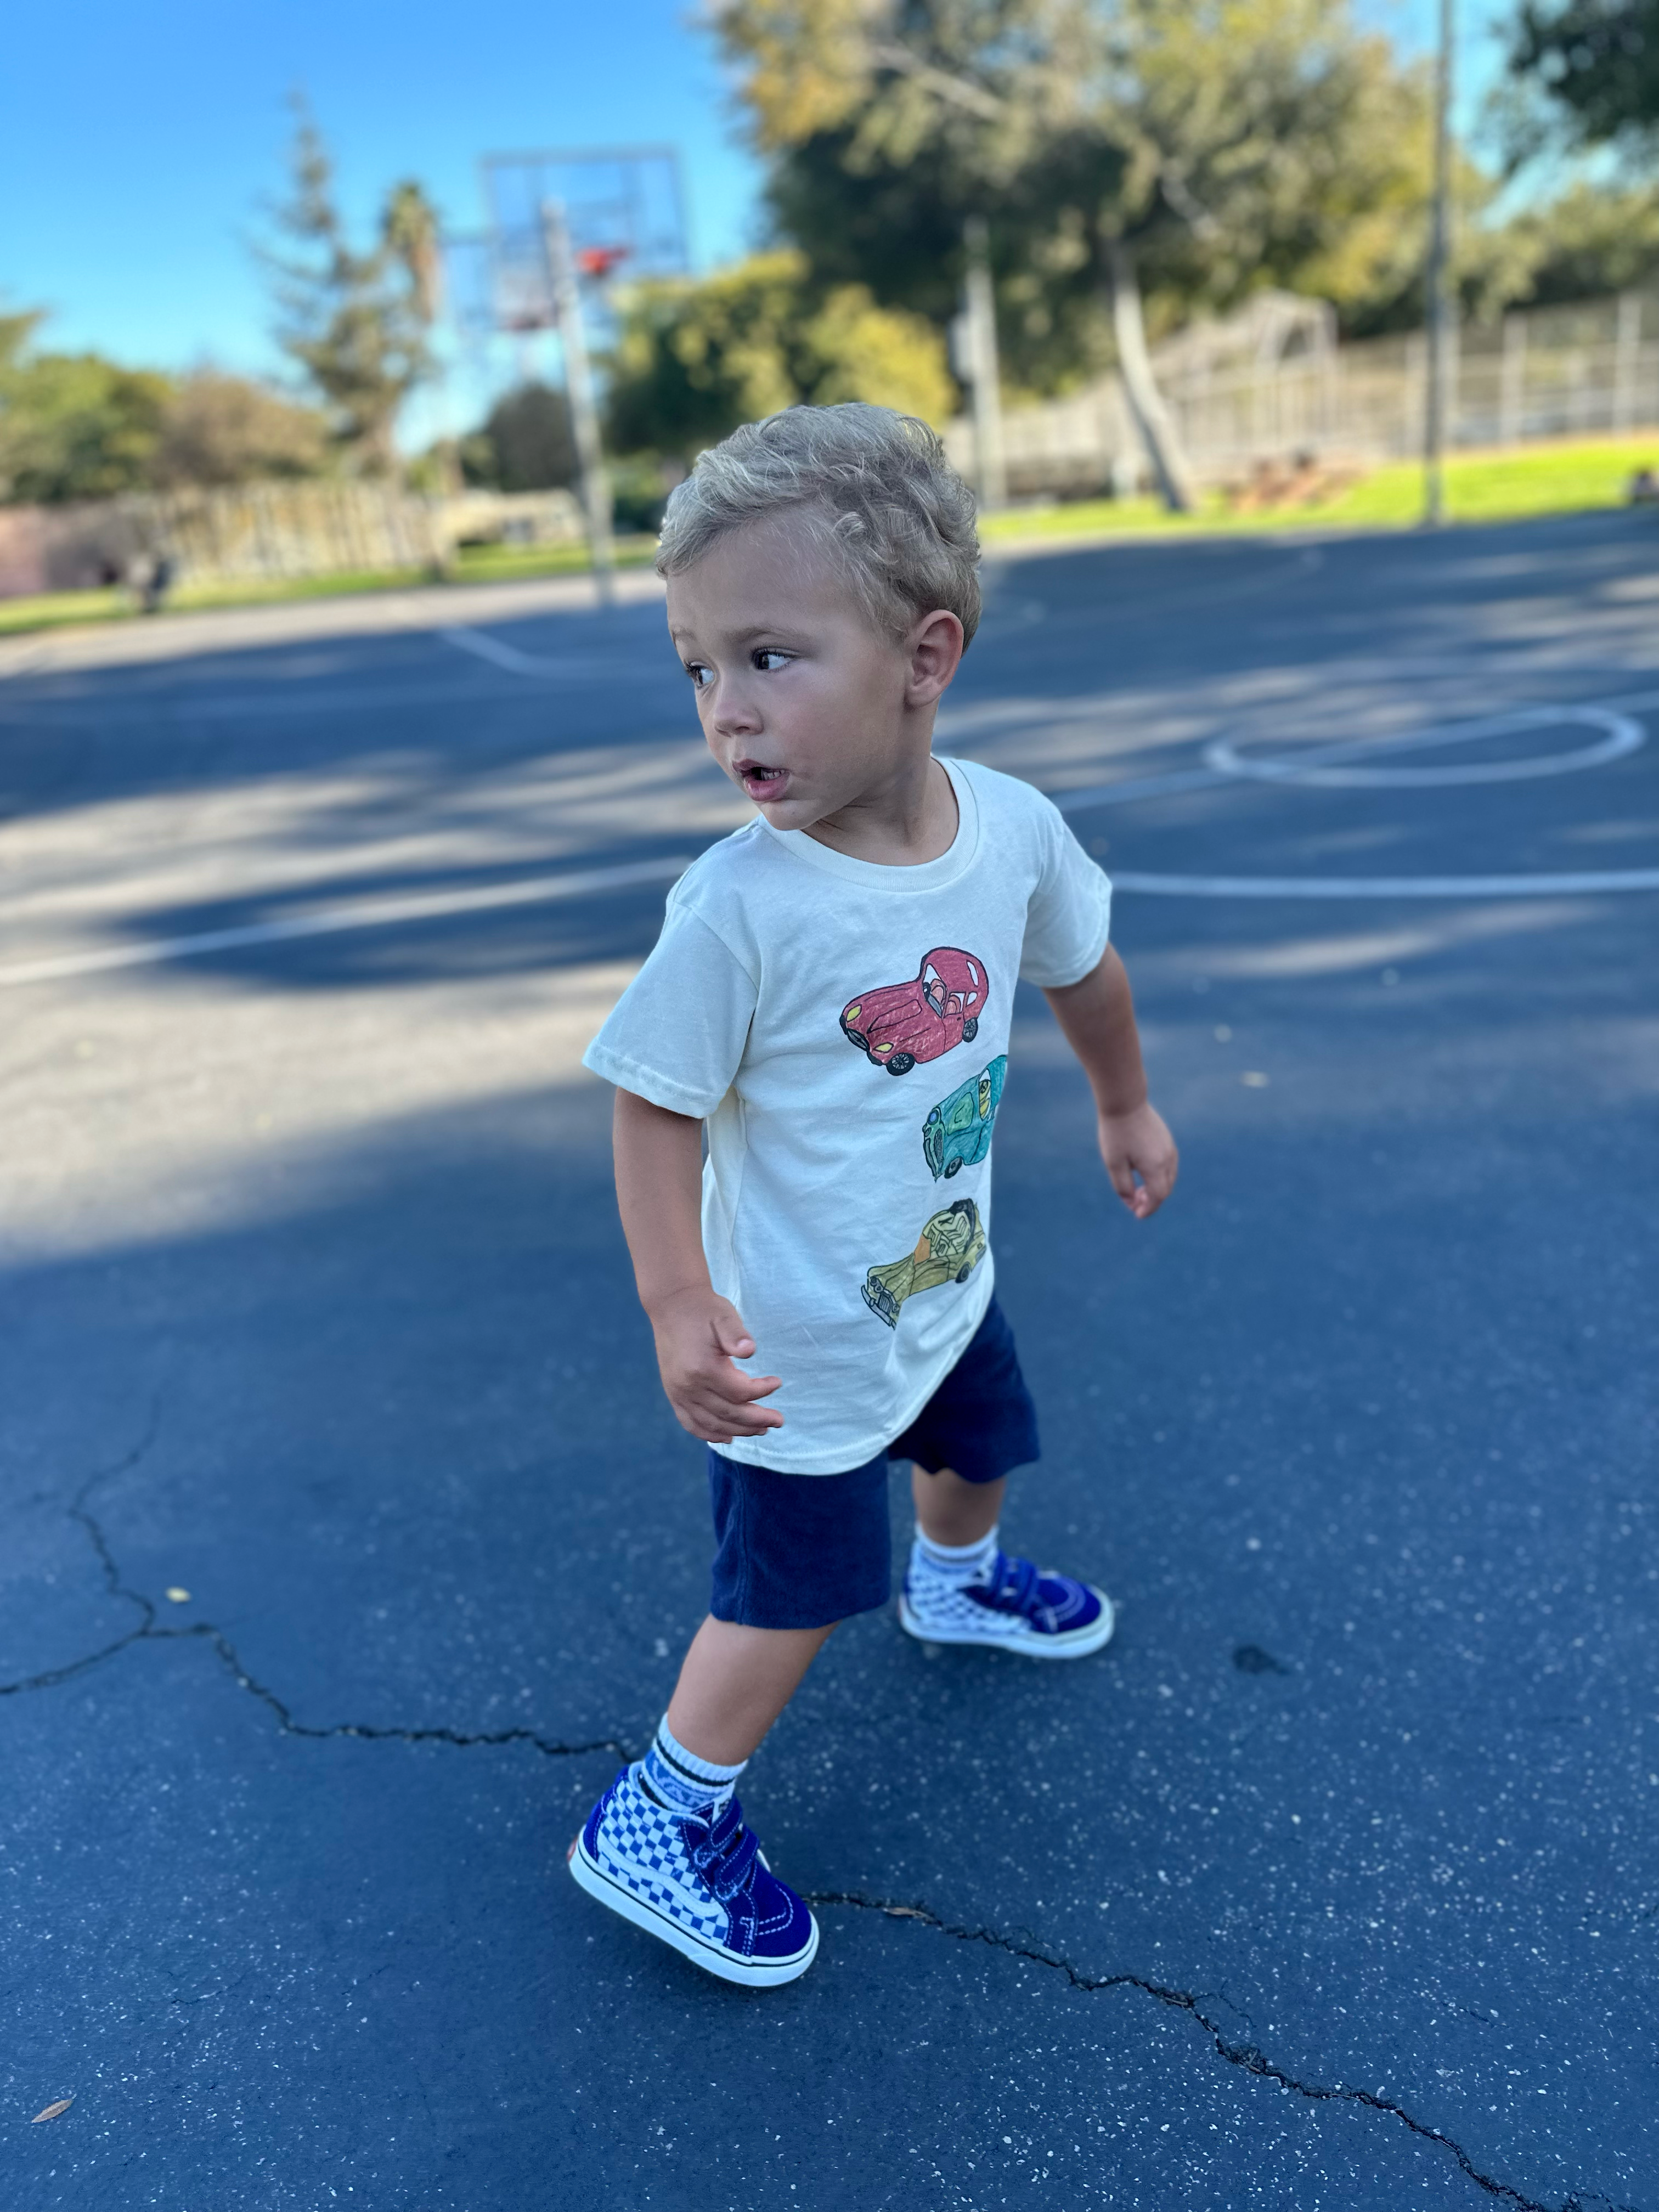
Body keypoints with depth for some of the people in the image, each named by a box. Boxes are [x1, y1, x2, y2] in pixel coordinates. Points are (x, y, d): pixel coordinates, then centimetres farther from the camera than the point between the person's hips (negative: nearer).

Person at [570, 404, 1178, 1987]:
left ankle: (957, 1579, 65)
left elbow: (1081, 968, 4)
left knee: (977, 1440, 31)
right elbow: (656, 1107, -22)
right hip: (797, 1334, -6)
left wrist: (1125, 1108, 17)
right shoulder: (737, 908, -31)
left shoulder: (1013, 828, -16)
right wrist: (676, 1307, -30)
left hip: (942, 1272, 6)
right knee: (796, 1590, 6)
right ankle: (657, 1819, 28)